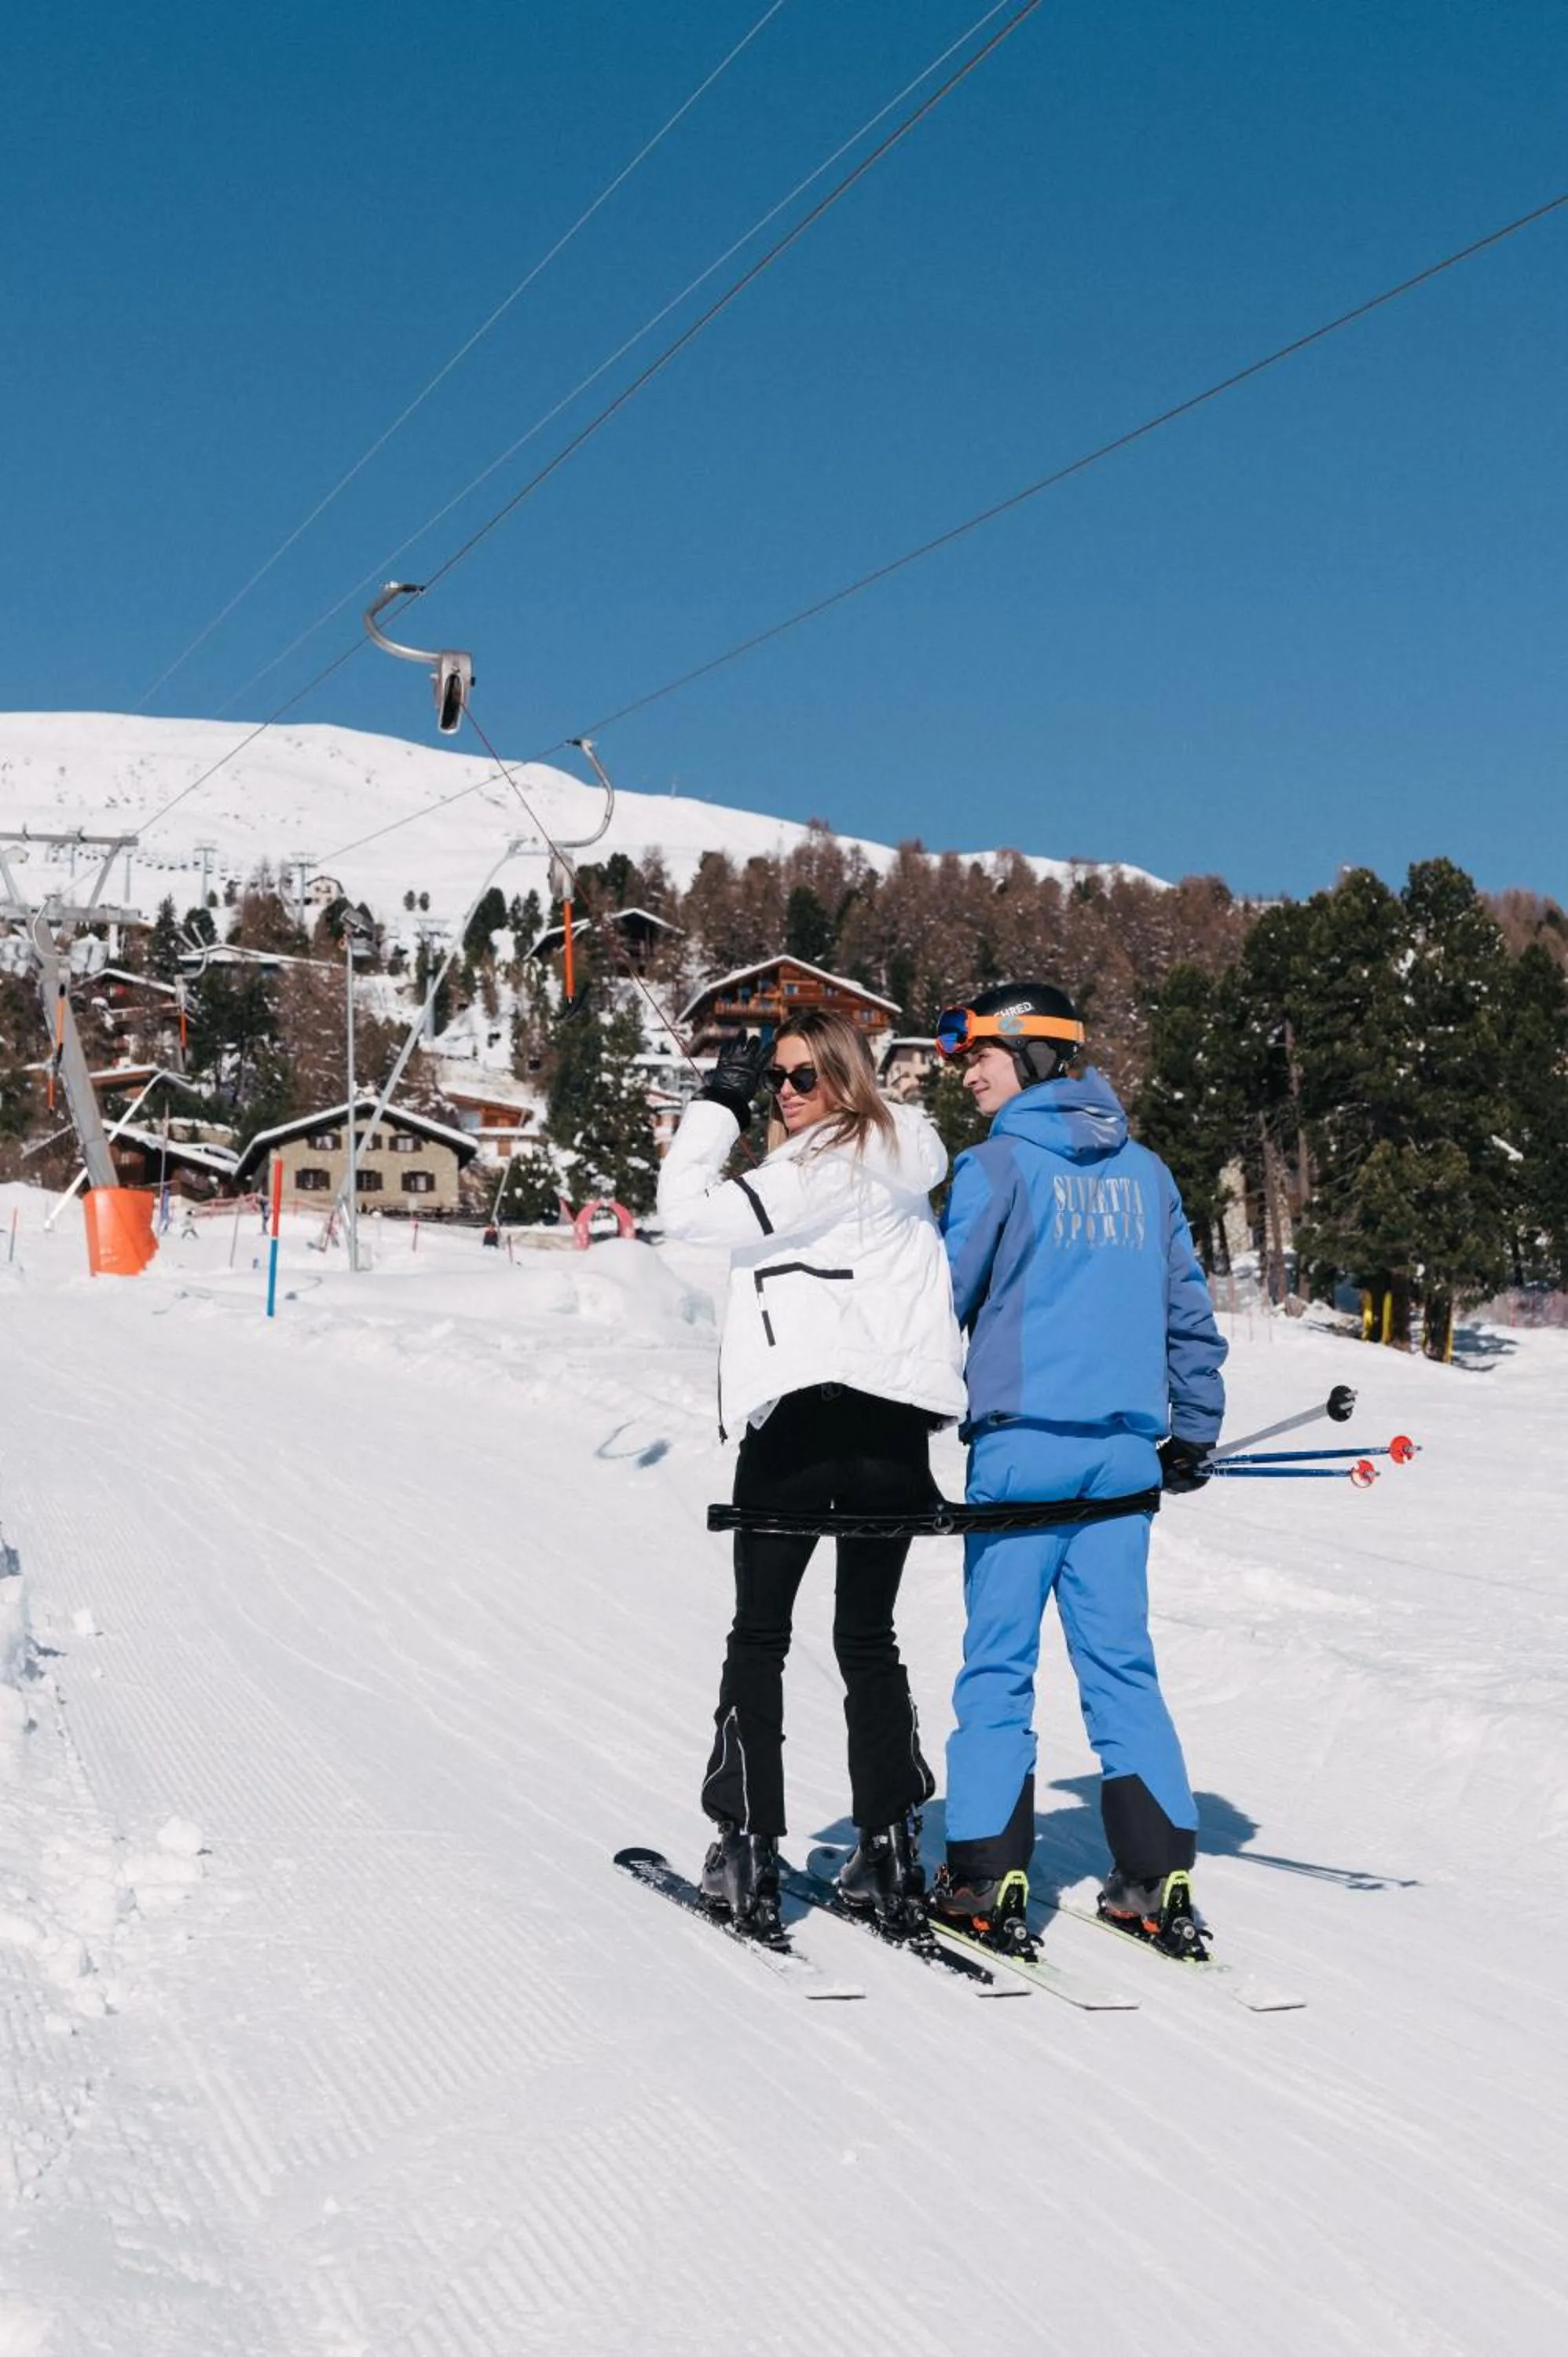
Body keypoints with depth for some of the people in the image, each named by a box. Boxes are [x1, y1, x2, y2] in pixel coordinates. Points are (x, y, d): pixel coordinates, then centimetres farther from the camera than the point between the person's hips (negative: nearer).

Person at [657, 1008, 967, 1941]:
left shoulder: (825, 1167, -12)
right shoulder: (901, 1160, 14)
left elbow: (693, 1210, -16)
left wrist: (717, 1104, -8)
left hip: (804, 1414, -7)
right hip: (897, 1421, 7)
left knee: (760, 1635, 5)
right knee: (869, 1636, 12)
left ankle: (749, 1848, 5)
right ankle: (891, 1852, 11)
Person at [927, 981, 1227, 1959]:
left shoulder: (996, 1165, -6)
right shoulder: (1144, 1170, 11)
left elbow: (943, 1301, -4)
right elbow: (1189, 1311, 15)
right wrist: (1193, 1432, 24)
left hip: (1024, 1447, -5)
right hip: (1124, 1453, 5)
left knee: (998, 1666, 2)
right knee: (1122, 1665, 9)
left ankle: (989, 1881, 4)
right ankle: (1160, 1881, 7)